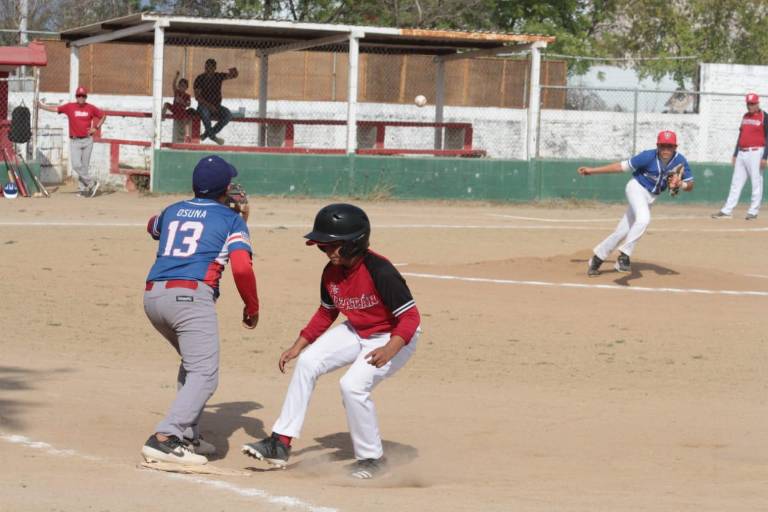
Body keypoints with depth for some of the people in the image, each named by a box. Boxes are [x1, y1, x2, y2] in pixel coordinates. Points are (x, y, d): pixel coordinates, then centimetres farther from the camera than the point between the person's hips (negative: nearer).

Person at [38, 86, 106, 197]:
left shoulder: (90, 108, 2)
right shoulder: (70, 107, 0)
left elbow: (103, 116, 13)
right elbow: (55, 108, -2)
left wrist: (96, 128, 2)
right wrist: (41, 105, -12)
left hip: (87, 140, 0)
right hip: (75, 141, 0)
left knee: (85, 166, 2)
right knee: (76, 165, -10)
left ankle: (83, 188, 11)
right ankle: (92, 183, 1)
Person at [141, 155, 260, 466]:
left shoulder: (172, 212, 22)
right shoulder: (231, 220, 8)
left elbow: (153, 227, 47)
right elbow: (242, 268, -6)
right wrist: (252, 308, 7)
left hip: (152, 296, 7)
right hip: (191, 297, -7)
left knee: (192, 363, 27)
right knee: (204, 375, -10)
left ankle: (187, 437, 23)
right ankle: (164, 439, -28)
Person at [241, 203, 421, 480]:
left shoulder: (380, 272, -30)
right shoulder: (331, 273, -8)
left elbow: (410, 317, -28)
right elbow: (326, 313, 10)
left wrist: (389, 350, -43)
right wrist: (298, 345, 3)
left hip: (394, 338, -8)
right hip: (356, 332, 8)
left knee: (353, 385, -25)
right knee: (307, 362, -7)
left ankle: (372, 458, -4)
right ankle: (281, 444, -4)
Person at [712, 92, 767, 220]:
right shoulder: (745, 117, 16)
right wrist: (735, 154, 17)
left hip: (755, 152, -7)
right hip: (742, 153, 7)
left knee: (756, 183, -4)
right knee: (736, 182, 5)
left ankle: (753, 212, 1)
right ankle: (727, 211, 5)